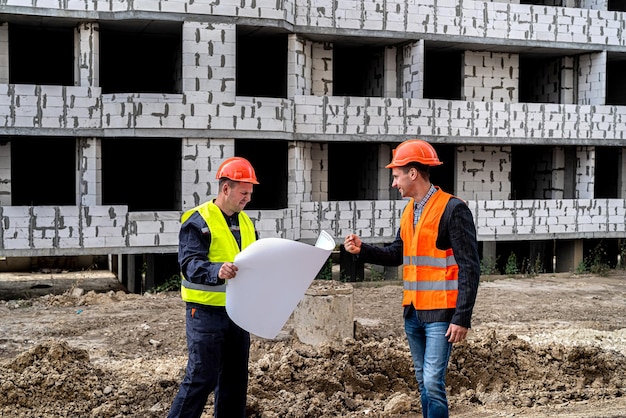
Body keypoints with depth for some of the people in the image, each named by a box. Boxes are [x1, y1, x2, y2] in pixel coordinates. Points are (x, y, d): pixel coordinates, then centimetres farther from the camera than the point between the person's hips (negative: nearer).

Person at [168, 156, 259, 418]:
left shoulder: (245, 222, 13)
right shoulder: (198, 221, -12)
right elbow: (190, 264, -22)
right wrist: (217, 271, -40)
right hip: (207, 311, -7)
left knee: (235, 377, 13)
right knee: (201, 377, -4)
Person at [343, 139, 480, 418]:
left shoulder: (453, 209, -14)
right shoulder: (409, 210, 11)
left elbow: (469, 267, -16)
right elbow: (397, 254, 18)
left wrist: (462, 318, -19)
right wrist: (362, 250, 2)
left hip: (440, 314, -8)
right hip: (412, 313, 8)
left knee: (433, 383, -10)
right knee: (423, 383, 15)